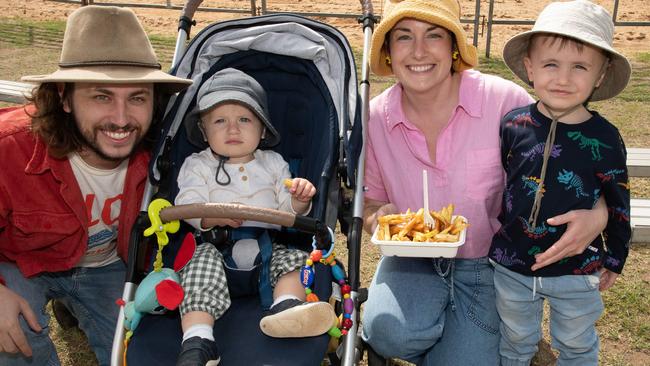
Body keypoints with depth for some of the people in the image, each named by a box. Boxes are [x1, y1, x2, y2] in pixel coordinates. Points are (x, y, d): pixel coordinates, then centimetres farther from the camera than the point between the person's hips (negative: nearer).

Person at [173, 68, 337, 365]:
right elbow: (186, 206, -2)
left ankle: (286, 308, -45)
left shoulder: (273, 163, 20)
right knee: (202, 262, -30)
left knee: (292, 256, -23)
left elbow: (287, 212, 15)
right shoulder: (197, 165, 14)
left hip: (267, 245, 3)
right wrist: (212, 216, -25)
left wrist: (299, 201, -10)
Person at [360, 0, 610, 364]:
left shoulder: (506, 102, -19)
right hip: (414, 258, 1)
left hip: (485, 265, -1)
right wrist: (378, 217, -19)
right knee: (388, 330, -27)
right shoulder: (375, 118, -9)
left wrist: (597, 215, -28)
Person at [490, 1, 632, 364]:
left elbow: (618, 202, -3)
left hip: (577, 270, 0)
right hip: (513, 265, 1)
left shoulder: (605, 138, -14)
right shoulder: (513, 125, -12)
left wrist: (615, 258, 4)